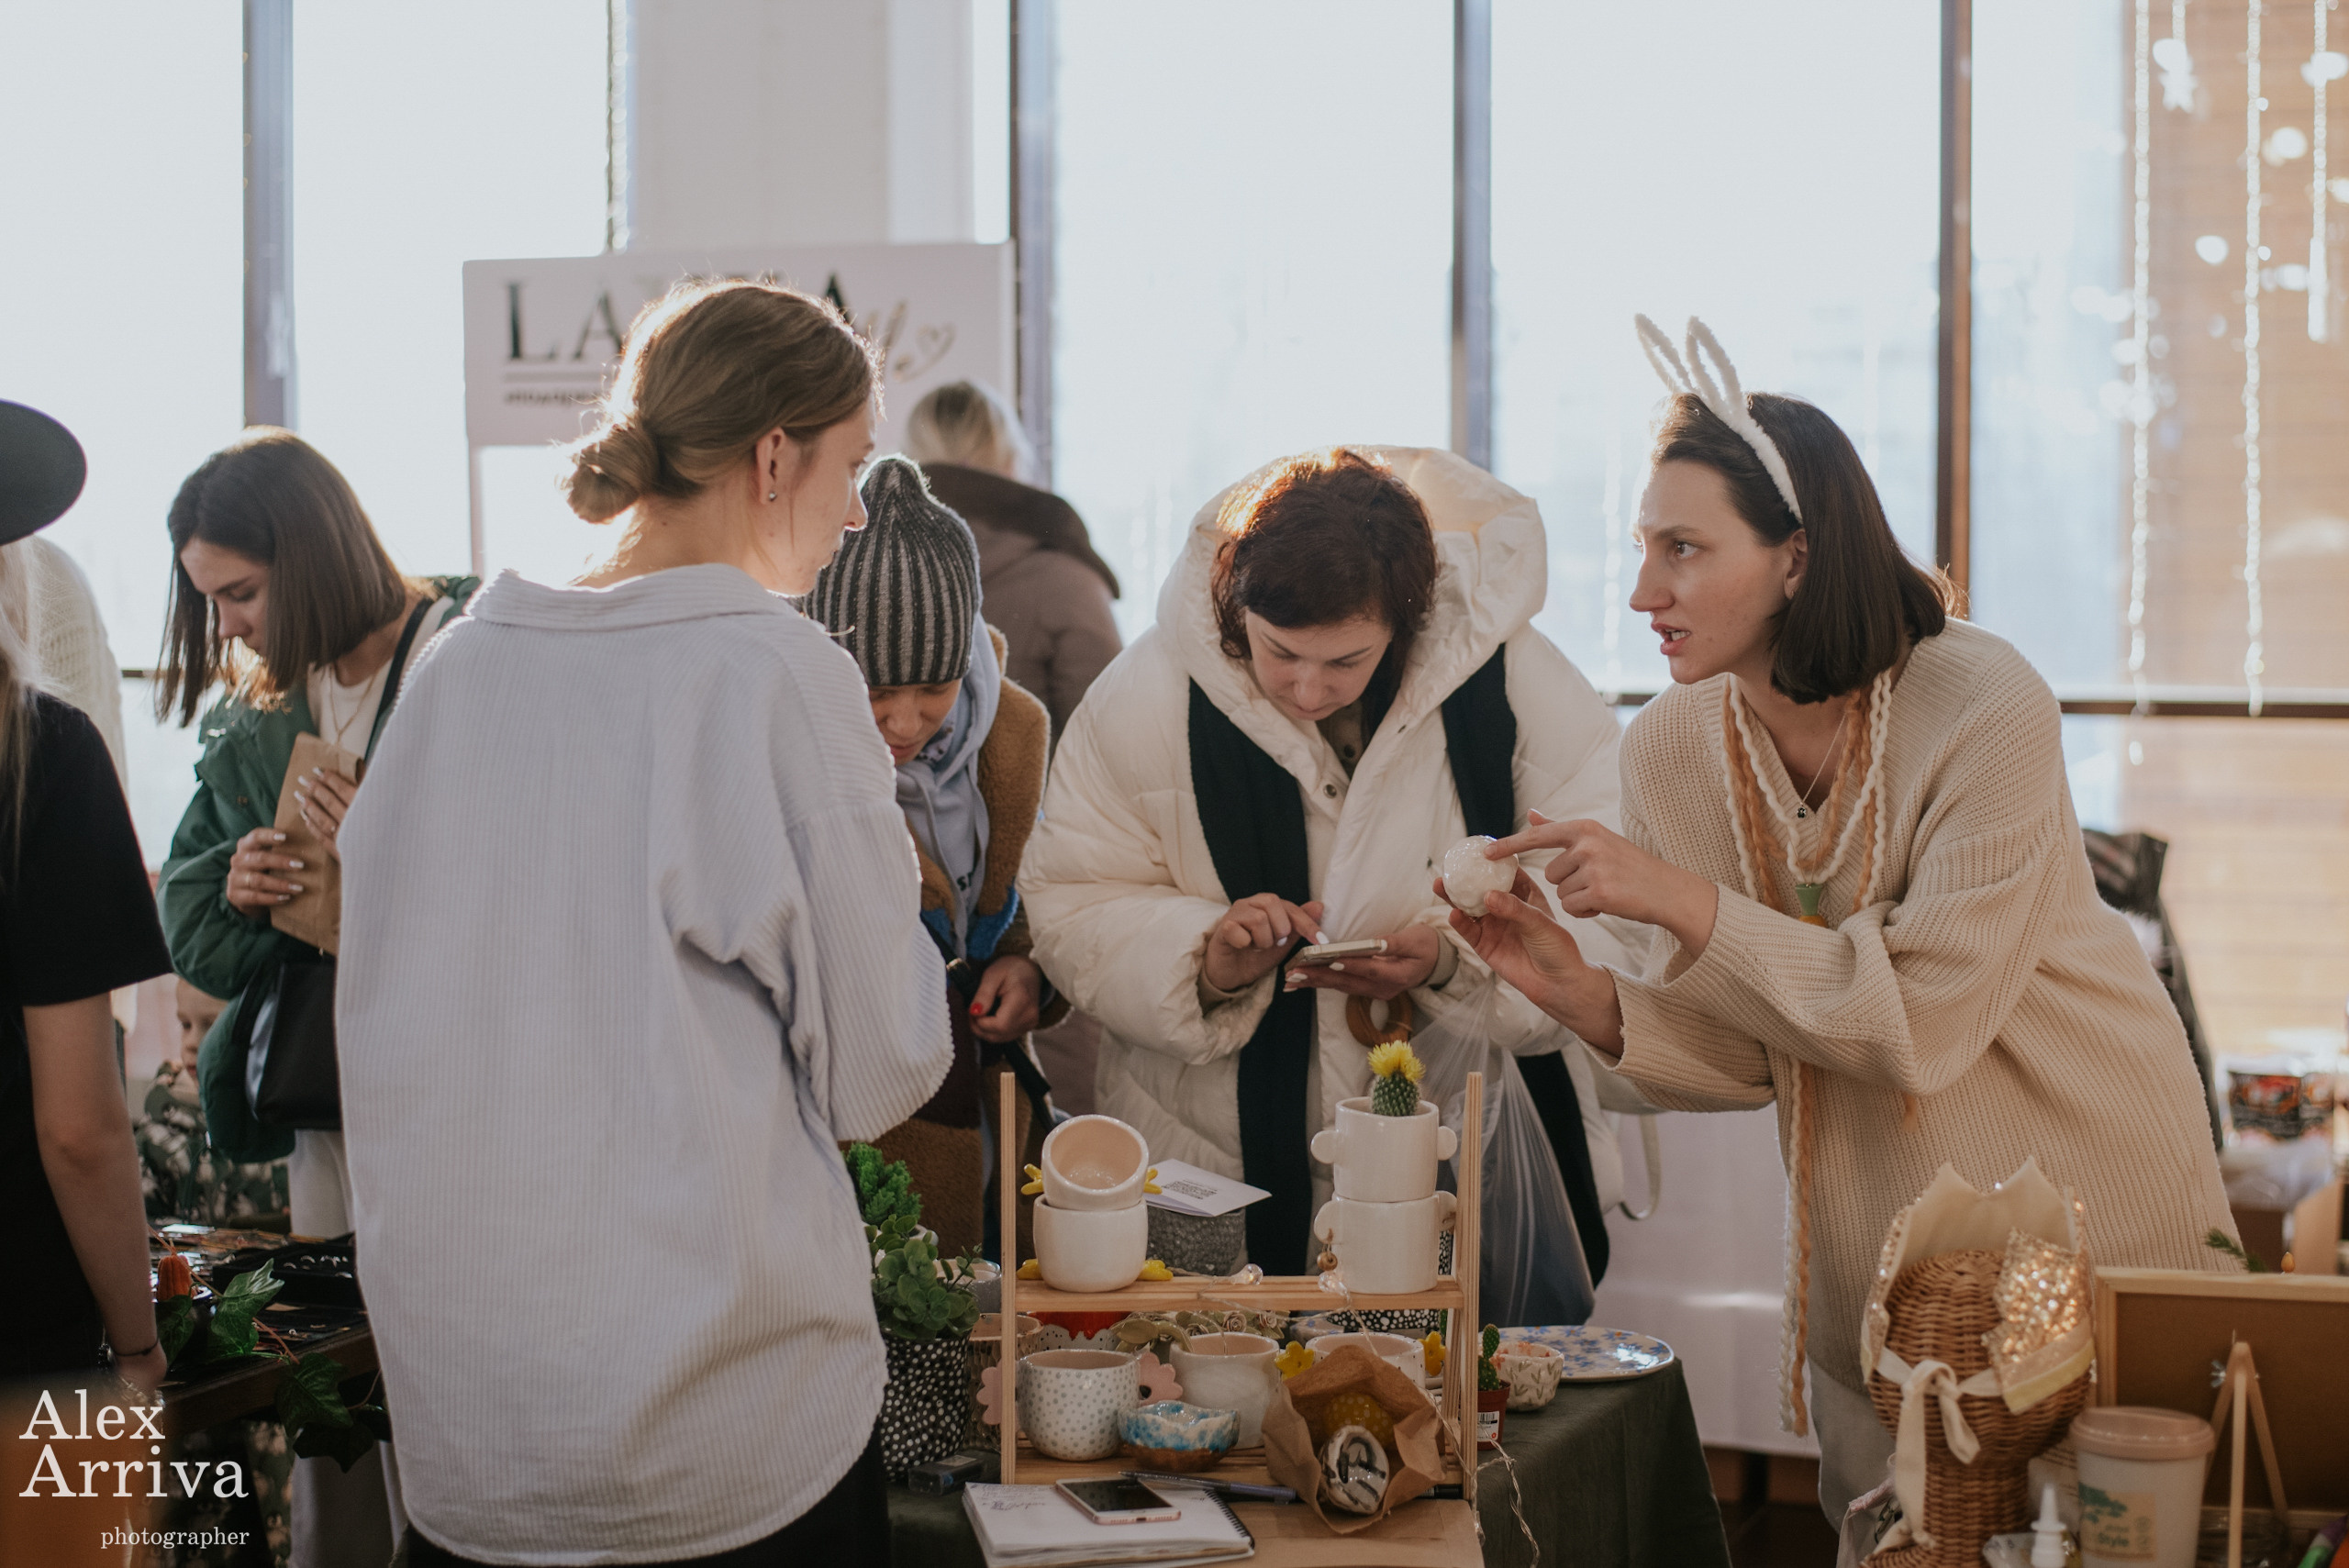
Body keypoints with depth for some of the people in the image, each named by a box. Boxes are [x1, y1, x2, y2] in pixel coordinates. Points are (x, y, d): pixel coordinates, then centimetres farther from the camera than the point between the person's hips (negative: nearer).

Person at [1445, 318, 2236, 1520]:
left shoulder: (1984, 710, -23)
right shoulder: (1671, 747, -9)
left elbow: (1922, 1025, -27)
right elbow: (1747, 1053, -4)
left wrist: (1683, 902, -30)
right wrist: (1580, 992, -22)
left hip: (2089, 1207, -4)